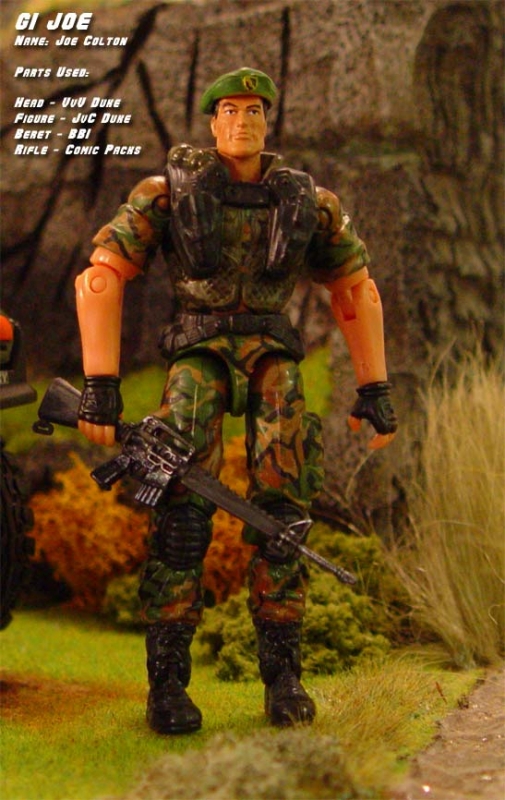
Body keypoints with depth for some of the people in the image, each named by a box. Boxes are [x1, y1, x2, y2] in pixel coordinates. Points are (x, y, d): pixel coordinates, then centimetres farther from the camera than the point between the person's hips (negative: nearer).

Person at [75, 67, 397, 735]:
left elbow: (357, 290, 14)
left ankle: (283, 672, -7)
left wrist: (375, 390, 10)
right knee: (185, 499, -22)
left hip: (273, 352, 2)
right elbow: (101, 278, -6)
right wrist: (101, 384, -14)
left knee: (281, 503, -17)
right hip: (198, 348, -2)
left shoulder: (308, 202, 4)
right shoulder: (170, 191, -3)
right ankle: (167, 680, -16)